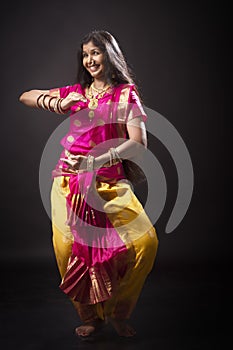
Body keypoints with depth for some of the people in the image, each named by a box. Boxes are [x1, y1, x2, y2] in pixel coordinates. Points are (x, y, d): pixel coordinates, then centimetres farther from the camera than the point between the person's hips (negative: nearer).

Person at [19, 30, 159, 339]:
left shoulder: (127, 94, 5)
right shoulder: (75, 92, 17)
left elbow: (139, 143, -6)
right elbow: (25, 97, 20)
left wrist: (99, 159, -19)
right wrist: (58, 104, 0)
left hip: (110, 183, -2)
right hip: (70, 180, 3)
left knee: (146, 242, -18)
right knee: (69, 249, -7)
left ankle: (118, 312, 5)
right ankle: (90, 317, 15)